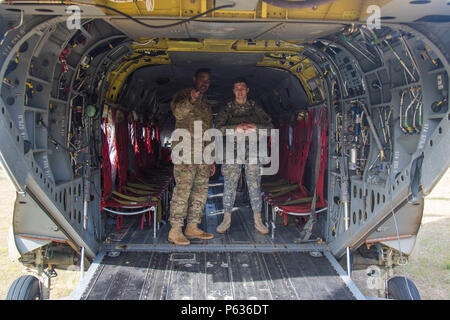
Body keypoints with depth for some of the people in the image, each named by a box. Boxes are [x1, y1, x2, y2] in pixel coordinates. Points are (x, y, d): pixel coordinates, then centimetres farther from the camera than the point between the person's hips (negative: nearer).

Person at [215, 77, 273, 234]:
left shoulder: (256, 108, 10)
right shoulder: (227, 109, 8)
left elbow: (270, 126, 8)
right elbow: (218, 128, -2)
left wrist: (255, 128, -10)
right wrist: (236, 128, -15)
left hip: (252, 150, 0)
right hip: (233, 150, 0)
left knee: (255, 185, 1)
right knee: (229, 185, 0)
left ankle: (258, 220, 9)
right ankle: (226, 220, 10)